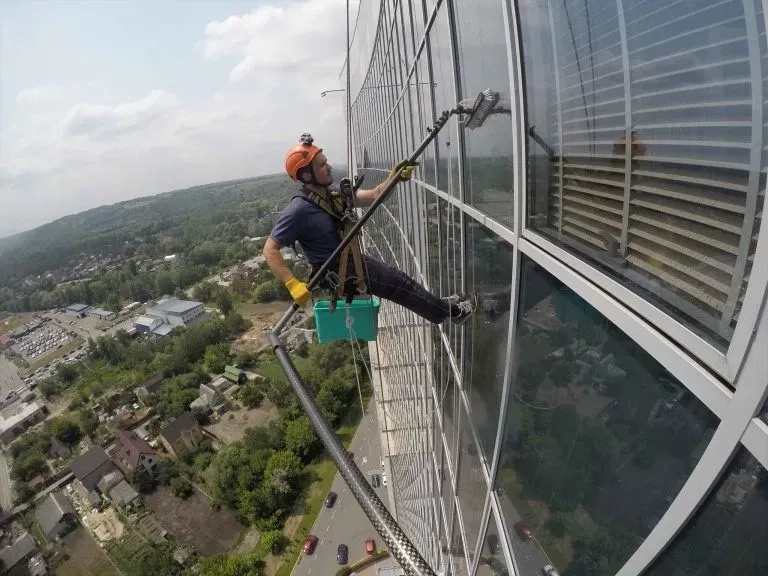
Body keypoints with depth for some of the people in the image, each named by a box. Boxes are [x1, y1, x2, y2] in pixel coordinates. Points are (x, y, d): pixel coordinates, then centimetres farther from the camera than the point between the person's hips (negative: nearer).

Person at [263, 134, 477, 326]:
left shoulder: (331, 193, 1)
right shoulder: (299, 210, -25)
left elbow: (371, 197, -1)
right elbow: (270, 249, -24)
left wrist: (393, 178, -18)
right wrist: (293, 284, -33)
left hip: (353, 260, 8)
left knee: (398, 280, 16)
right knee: (399, 283, -1)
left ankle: (440, 305, 36)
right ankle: (450, 311, 17)